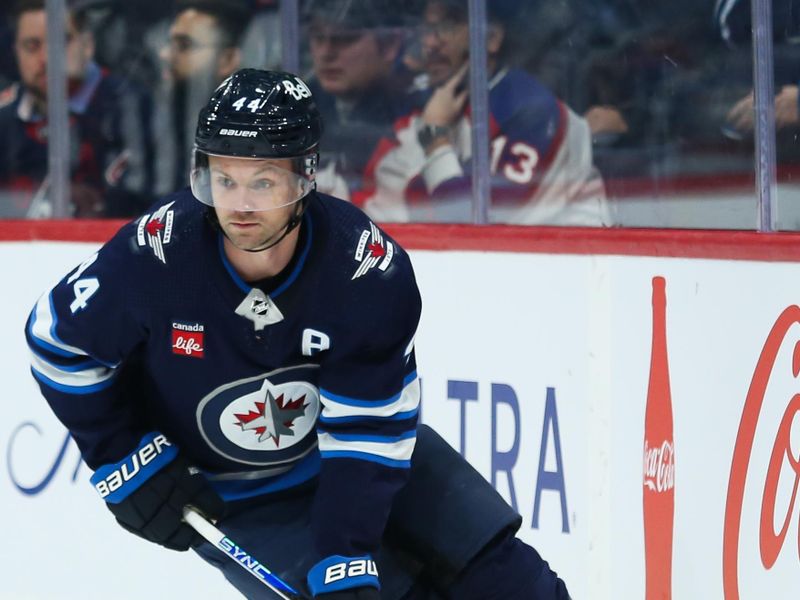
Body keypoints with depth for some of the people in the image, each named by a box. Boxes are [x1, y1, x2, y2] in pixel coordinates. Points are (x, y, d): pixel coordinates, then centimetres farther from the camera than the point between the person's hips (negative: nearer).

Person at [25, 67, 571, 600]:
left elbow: (368, 433, -24)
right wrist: (127, 462, -12)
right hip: (227, 497, -2)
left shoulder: (371, 268, -26)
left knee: (484, 556, -2)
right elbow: (60, 340, -11)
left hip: (356, 444, 2)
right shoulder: (157, 253, -28)